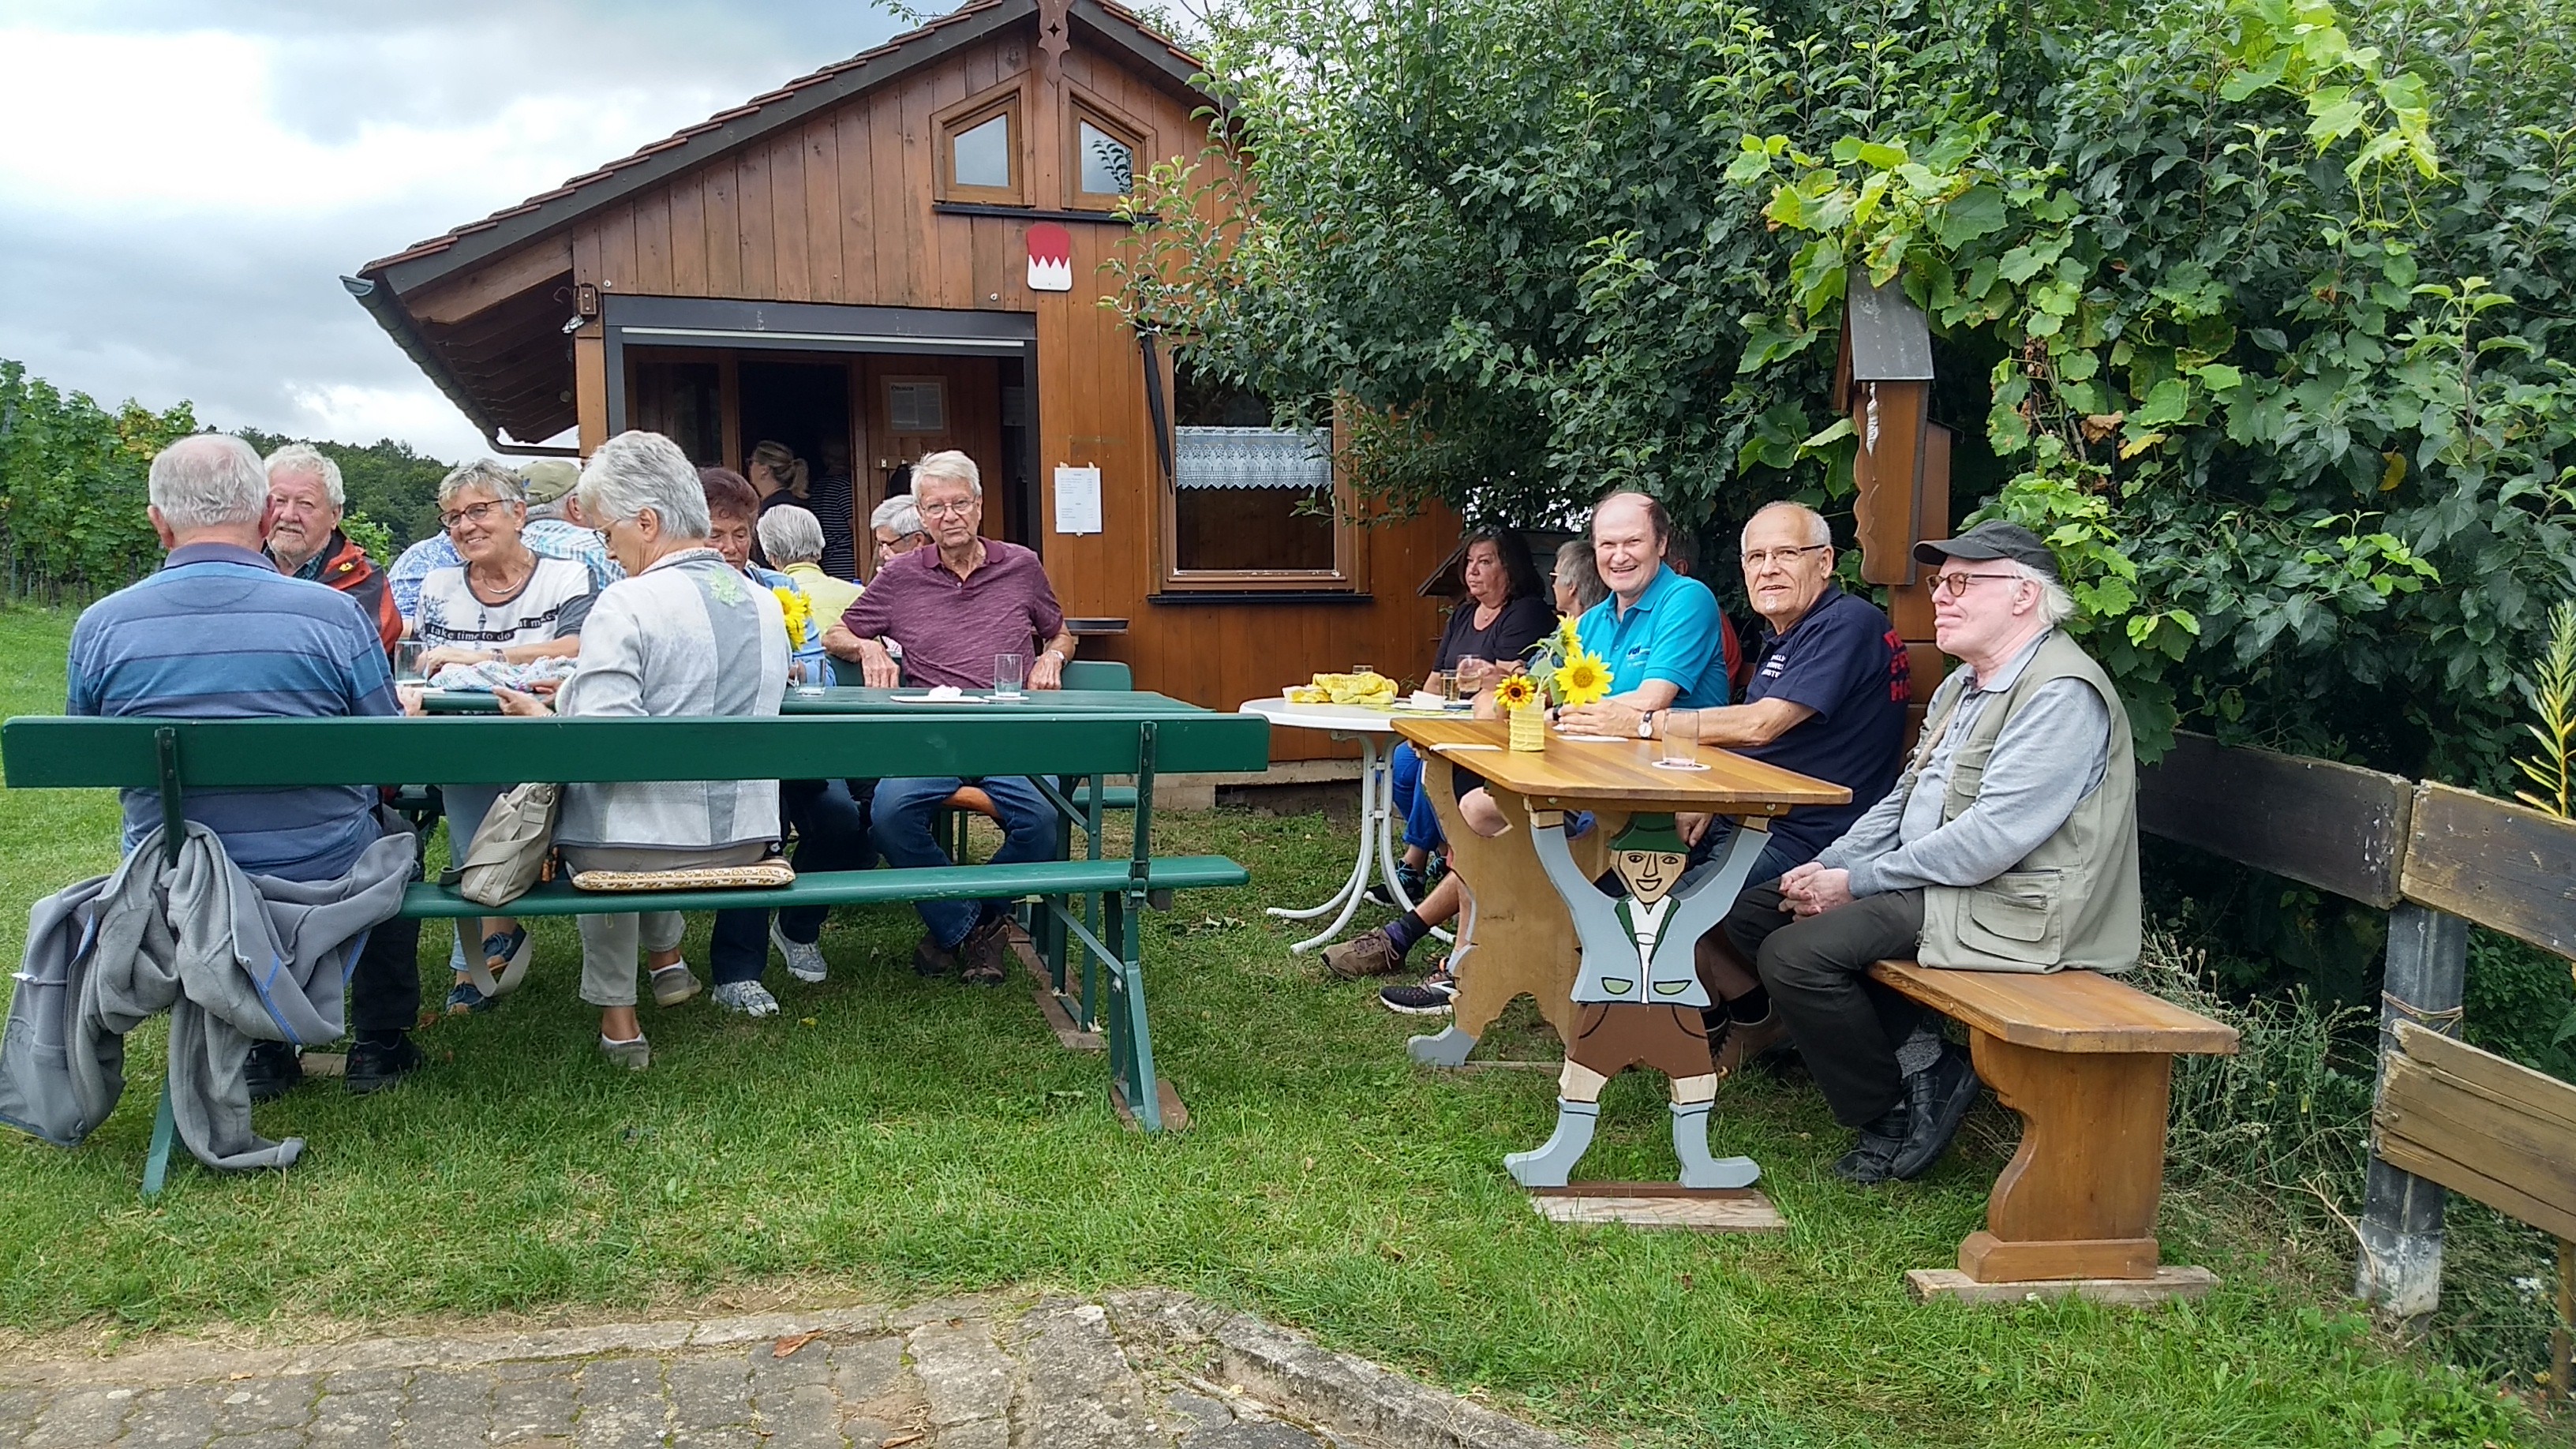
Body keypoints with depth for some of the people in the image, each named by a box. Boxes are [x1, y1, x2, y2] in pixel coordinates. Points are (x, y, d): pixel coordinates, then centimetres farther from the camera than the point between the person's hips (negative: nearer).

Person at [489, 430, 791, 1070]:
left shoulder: (627, 603, -17)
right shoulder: (766, 604, 4)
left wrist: (543, 717, -4)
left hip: (638, 848, -6)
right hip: (744, 842, 6)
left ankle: (618, 1021, 30)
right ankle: (665, 960, 39)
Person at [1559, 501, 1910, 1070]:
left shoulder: (1848, 625, -15)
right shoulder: (1782, 634, 18)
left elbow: (1762, 724, -24)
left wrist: (1642, 722, -20)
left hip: (1811, 839, -10)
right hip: (1753, 817, 10)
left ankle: (1756, 1018, 3)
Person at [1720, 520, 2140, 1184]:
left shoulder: (2063, 694, -16)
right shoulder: (1963, 686, 17)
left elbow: (1991, 837, -23)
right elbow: (1904, 800, 18)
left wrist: (1858, 883, -17)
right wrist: (1829, 868, 2)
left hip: (2008, 906, -11)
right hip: (1932, 884, 11)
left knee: (1794, 953, -24)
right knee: (1751, 911, 3)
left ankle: (1897, 1108, -2)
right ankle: (1917, 1055, 0)